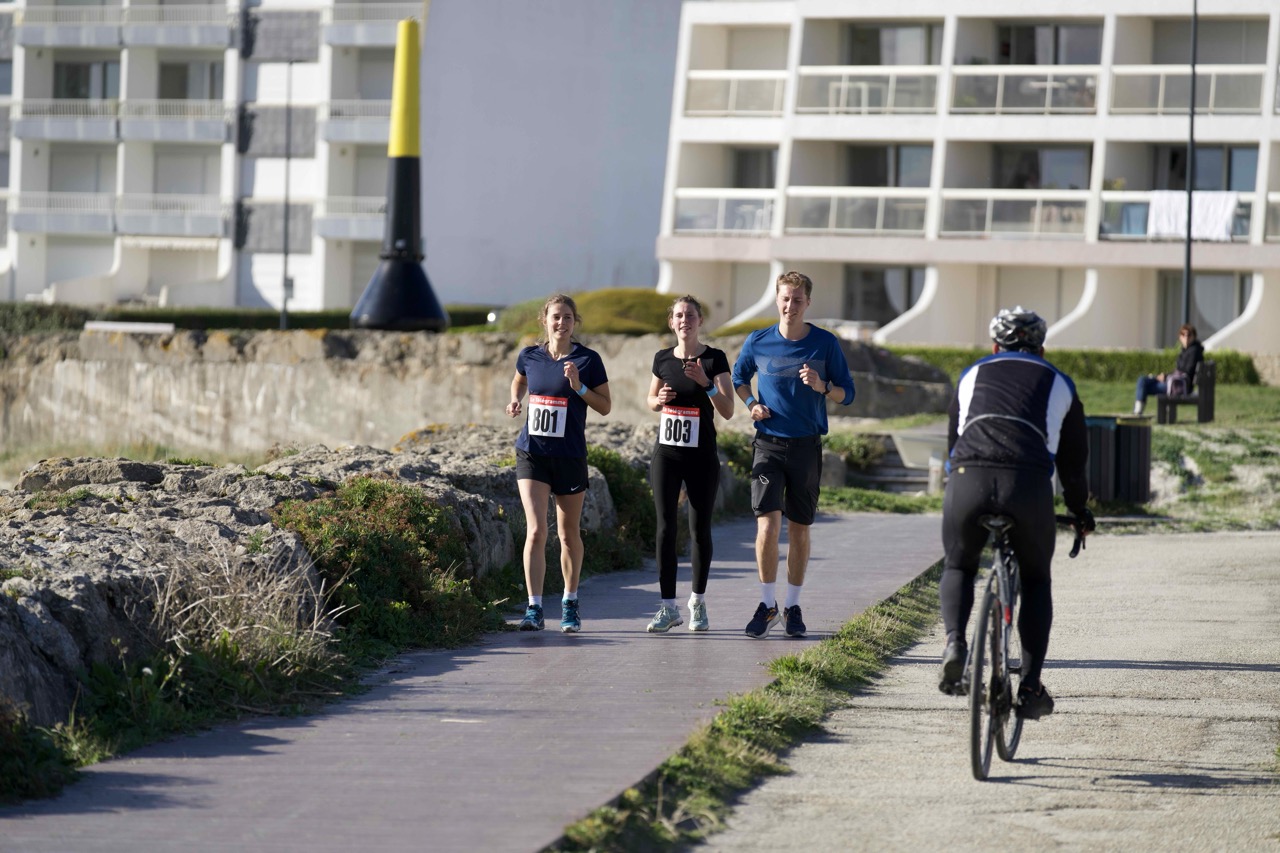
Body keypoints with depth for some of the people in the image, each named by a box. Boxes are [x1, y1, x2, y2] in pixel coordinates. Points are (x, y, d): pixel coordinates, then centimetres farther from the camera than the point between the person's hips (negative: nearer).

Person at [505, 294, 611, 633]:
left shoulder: (588, 360, -4)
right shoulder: (530, 356, 3)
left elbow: (605, 407, -1)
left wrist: (579, 386, -15)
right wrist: (515, 401, 4)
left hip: (570, 455, -1)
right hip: (532, 452, 1)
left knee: (569, 534, 10)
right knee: (535, 531, -11)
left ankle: (570, 605, 27)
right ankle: (534, 609, -11)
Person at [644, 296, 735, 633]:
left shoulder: (714, 359, -5)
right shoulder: (663, 359, 6)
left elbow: (728, 412, -10)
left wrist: (706, 383, -25)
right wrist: (659, 400, -4)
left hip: (702, 457, -2)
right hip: (666, 454, 2)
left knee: (700, 530, 4)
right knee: (665, 529, -4)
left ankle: (698, 603, 19)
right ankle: (669, 608, -1)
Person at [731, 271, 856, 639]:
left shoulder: (825, 344, -2)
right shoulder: (758, 342, 1)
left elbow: (847, 393, 2)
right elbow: (738, 377, 20)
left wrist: (821, 387, -18)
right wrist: (751, 405, 1)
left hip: (807, 445, 0)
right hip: (768, 443, 0)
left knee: (799, 528, 7)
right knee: (767, 523, -12)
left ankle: (793, 606, 20)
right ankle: (767, 605, -1)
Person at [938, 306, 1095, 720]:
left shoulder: (972, 375, 30)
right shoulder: (1058, 384, 28)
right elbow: (1073, 458, 31)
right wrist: (1080, 510, 46)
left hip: (967, 479, 1)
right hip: (1029, 484, 0)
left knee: (957, 567, 26)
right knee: (1036, 580, 21)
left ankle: (955, 641, -3)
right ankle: (1030, 685, 10)